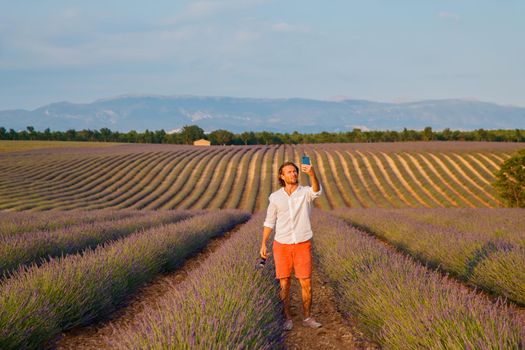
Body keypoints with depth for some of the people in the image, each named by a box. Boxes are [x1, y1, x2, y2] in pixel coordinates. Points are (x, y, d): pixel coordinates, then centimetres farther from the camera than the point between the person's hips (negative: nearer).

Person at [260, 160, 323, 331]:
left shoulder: (306, 192, -6)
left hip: (302, 246, 0)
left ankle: (307, 318, 19)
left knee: (306, 284, 2)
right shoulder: (276, 197, -1)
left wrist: (312, 173, -53)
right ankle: (288, 318, 18)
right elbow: (269, 222, 6)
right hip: (282, 246, 0)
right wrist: (263, 245, -1)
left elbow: (317, 190, -33)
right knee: (284, 284, 4)